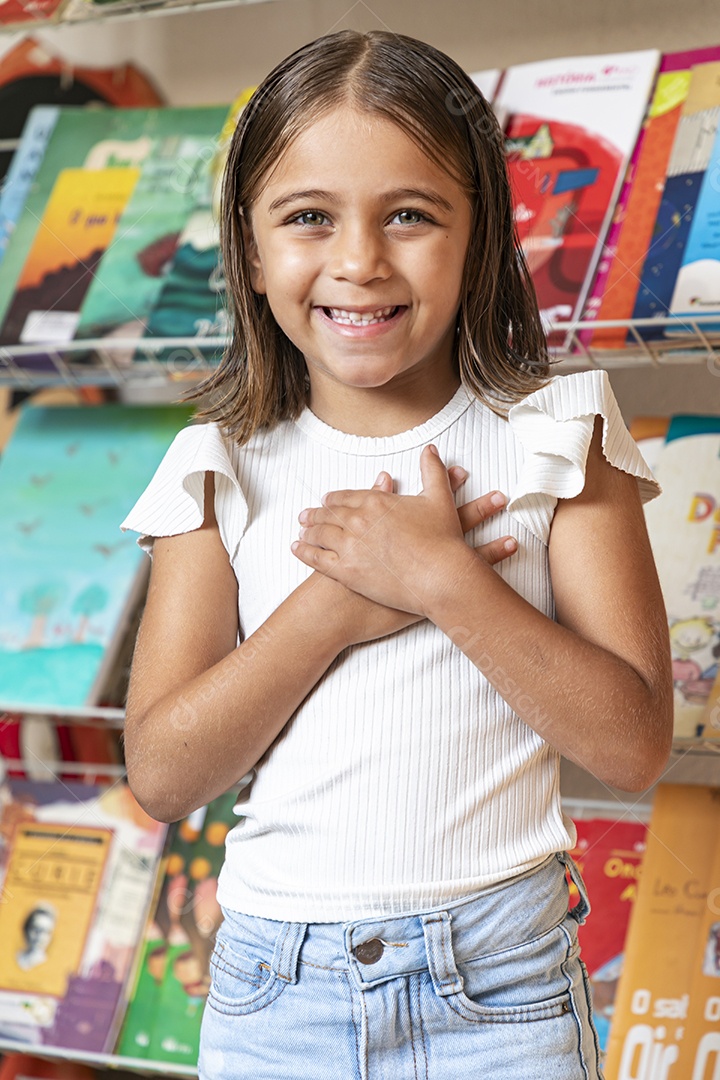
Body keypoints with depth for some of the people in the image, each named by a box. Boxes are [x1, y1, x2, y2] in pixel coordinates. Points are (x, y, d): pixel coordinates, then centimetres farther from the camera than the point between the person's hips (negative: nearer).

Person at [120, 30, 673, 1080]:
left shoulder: (553, 439, -3)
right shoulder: (225, 471, 1)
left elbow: (633, 743, -10)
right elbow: (161, 774, -6)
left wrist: (443, 578, -18)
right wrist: (335, 605, -16)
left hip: (499, 991, -1)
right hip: (274, 992, 1)